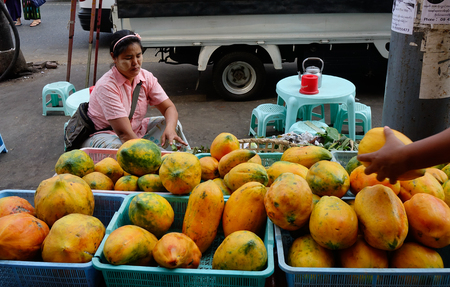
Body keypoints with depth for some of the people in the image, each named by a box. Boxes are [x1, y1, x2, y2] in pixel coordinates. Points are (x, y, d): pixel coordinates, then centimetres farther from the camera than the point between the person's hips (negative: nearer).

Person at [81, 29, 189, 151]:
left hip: (135, 130, 7)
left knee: (173, 124, -8)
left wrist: (170, 129, -30)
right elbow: (123, 133, -32)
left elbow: (169, 108, -7)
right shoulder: (106, 86, -26)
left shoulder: (146, 77, -6)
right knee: (116, 148, -39)